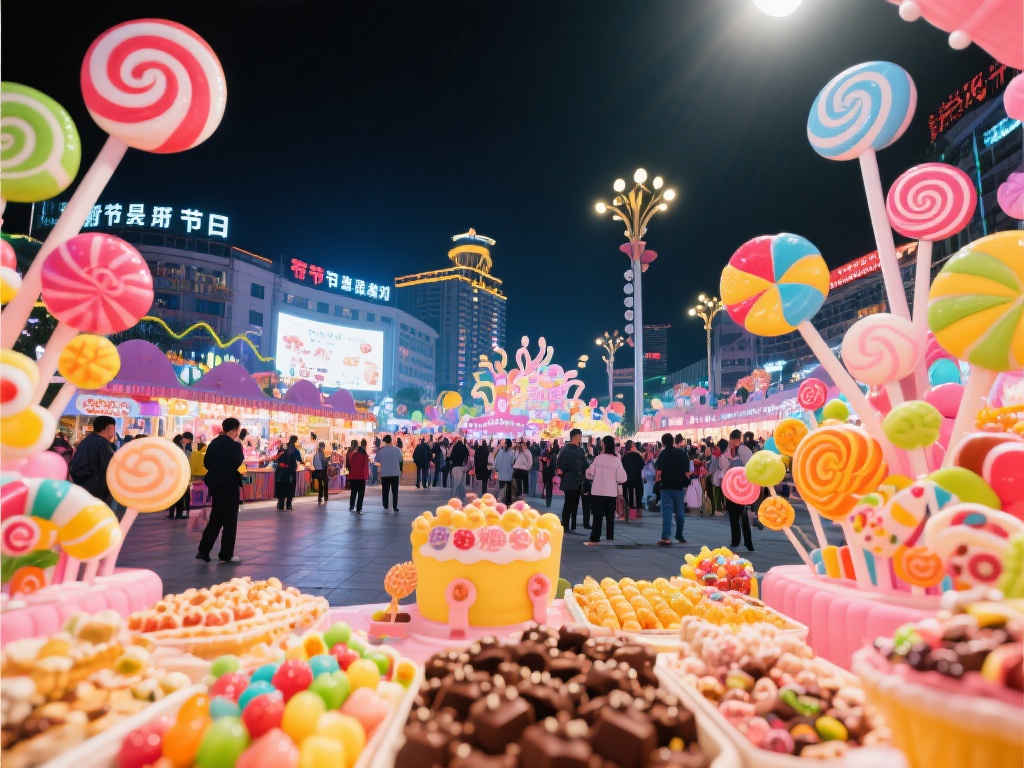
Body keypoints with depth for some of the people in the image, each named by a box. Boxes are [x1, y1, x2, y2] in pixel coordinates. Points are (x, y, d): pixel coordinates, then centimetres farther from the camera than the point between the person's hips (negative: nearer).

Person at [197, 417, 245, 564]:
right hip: (230, 485, -7)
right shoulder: (235, 445, -16)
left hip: (215, 484, 7)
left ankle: (203, 550, 16)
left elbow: (206, 463, 9)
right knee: (230, 521, 3)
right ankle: (226, 555, 8)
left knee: (215, 518, 17)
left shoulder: (214, 443, 6)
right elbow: (239, 465, -13)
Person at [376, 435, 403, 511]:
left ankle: (385, 506, 12)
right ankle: (395, 507, 1)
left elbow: (378, 461, 5)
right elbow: (401, 460, 1)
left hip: (384, 474, 0)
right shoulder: (397, 449, -6)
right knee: (395, 491, 6)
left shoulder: (381, 450, -6)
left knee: (385, 491, 11)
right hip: (395, 473, 0)